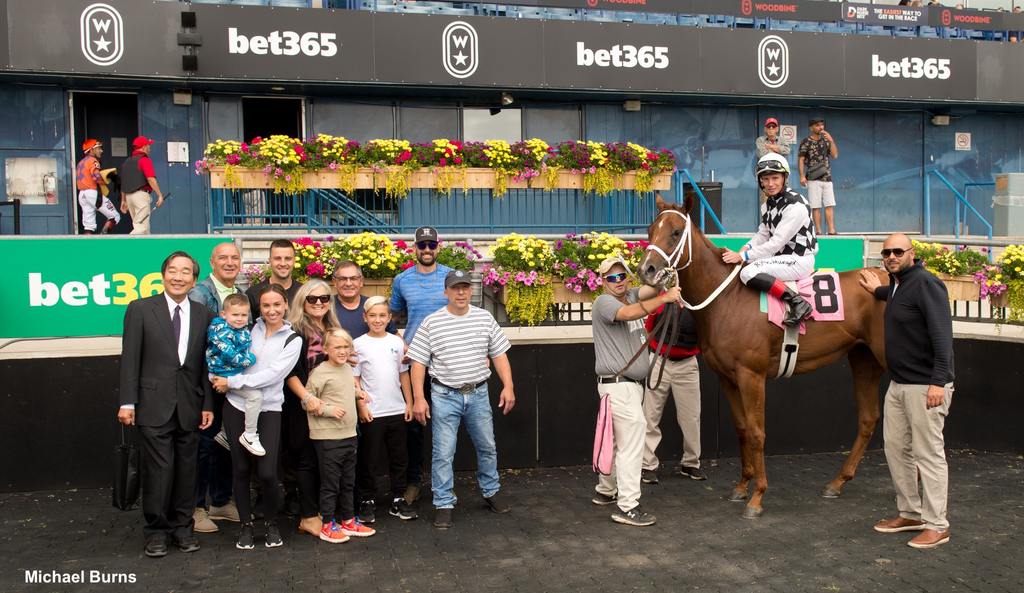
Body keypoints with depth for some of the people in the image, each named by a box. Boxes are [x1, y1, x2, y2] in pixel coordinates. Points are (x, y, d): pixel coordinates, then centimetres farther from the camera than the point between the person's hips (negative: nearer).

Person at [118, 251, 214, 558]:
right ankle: (156, 530, 15)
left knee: (186, 469, 9)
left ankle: (182, 526, 23)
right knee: (158, 469, -2)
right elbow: (130, 359, -2)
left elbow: (207, 363, 8)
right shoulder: (141, 309, 0)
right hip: (153, 405, -3)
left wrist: (208, 404, 5)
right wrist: (127, 402, -6)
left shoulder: (204, 314, 7)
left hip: (190, 407, 3)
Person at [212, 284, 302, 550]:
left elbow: (271, 375, -11)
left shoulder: (293, 340, -1)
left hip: (268, 410, -2)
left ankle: (271, 523, 17)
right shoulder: (251, 328, 7)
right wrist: (222, 380, -2)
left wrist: (231, 382, -11)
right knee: (241, 469, 6)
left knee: (267, 473, -8)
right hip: (237, 406, 2)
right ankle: (246, 524, 24)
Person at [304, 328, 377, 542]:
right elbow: (307, 402, -13)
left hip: (349, 434, 8)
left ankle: (348, 521, 28)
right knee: (330, 483, 2)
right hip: (327, 437, -7)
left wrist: (358, 393, 10)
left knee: (348, 482, 16)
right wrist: (329, 410, -21)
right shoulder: (320, 373, -14)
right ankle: (327, 526, 14)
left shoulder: (348, 368, 10)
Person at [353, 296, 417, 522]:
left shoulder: (397, 342, 4)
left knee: (399, 457, 10)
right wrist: (361, 406, -9)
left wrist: (409, 403, 6)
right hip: (372, 412, -3)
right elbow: (355, 379, -3)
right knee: (369, 459, 6)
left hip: (397, 410, 3)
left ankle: (398, 500, 21)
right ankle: (367, 500, 19)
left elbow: (404, 375, 9)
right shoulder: (359, 344, -4)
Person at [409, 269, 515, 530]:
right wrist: (419, 398, -9)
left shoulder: (484, 318, 3)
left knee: (487, 447, 15)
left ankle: (491, 492, 34)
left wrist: (508, 386, -1)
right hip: (445, 396, -3)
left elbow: (499, 354, 7)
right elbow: (418, 362, -4)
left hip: (478, 394, 3)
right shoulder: (431, 322, -5)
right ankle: (444, 504, 11)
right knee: (443, 453, 0)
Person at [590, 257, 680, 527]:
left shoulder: (632, 295, 14)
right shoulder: (604, 302, -10)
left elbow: (650, 290, -4)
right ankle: (627, 506, -7)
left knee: (620, 439, 18)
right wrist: (665, 298, -31)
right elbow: (628, 314, -29)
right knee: (632, 440, -11)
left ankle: (605, 491, 32)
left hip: (633, 383, 9)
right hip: (617, 384, -9)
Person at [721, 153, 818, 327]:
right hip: (781, 256, 10)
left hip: (799, 260, -9)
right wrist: (746, 248, -7)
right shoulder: (768, 205, 8)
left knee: (748, 272, -26)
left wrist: (743, 256, -24)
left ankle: (798, 302, -26)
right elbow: (763, 234, 14)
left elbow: (777, 242, -23)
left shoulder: (796, 206, -20)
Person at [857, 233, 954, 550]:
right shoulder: (897, 284, 12)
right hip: (898, 384, 10)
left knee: (928, 453, -2)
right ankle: (910, 514, 28)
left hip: (925, 386, -10)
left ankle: (937, 526, 8)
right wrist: (879, 291, 28)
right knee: (896, 449, 15)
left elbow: (942, 333, -22)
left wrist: (939, 381, -28)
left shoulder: (925, 283, -15)